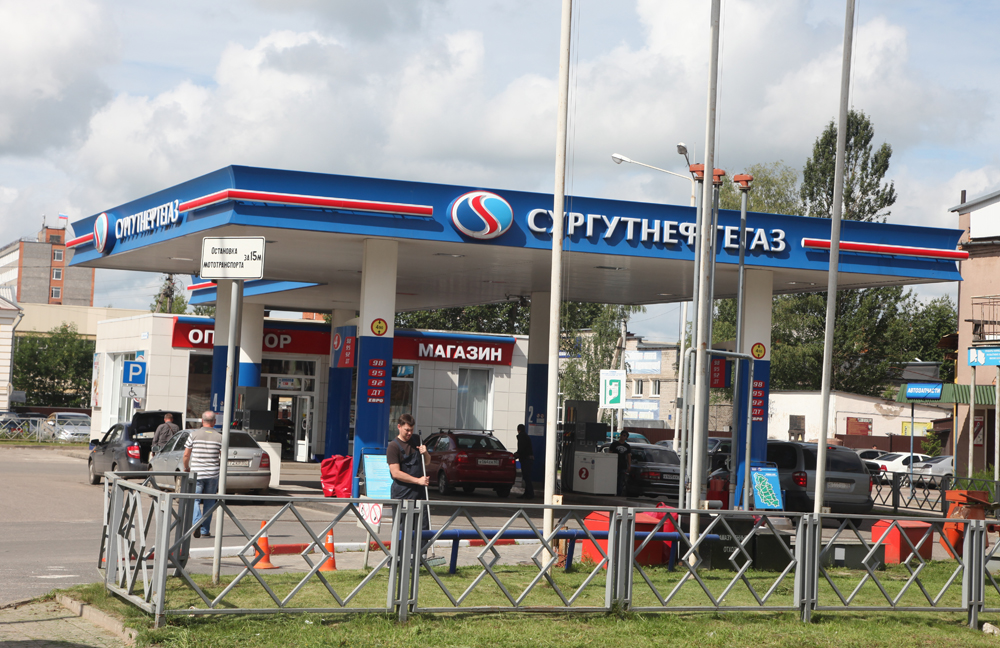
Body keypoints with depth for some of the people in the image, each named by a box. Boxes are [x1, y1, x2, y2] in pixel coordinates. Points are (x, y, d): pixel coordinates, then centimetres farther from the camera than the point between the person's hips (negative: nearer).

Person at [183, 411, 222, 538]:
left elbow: (186, 454, 0)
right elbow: (223, 457, -2)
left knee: (195, 499, 4)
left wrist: (186, 467, 18)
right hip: (213, 474, 1)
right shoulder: (219, 437, -1)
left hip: (197, 473, -1)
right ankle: (205, 530, 12)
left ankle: (197, 522, -20)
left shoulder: (194, 435, -3)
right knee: (209, 502, 11)